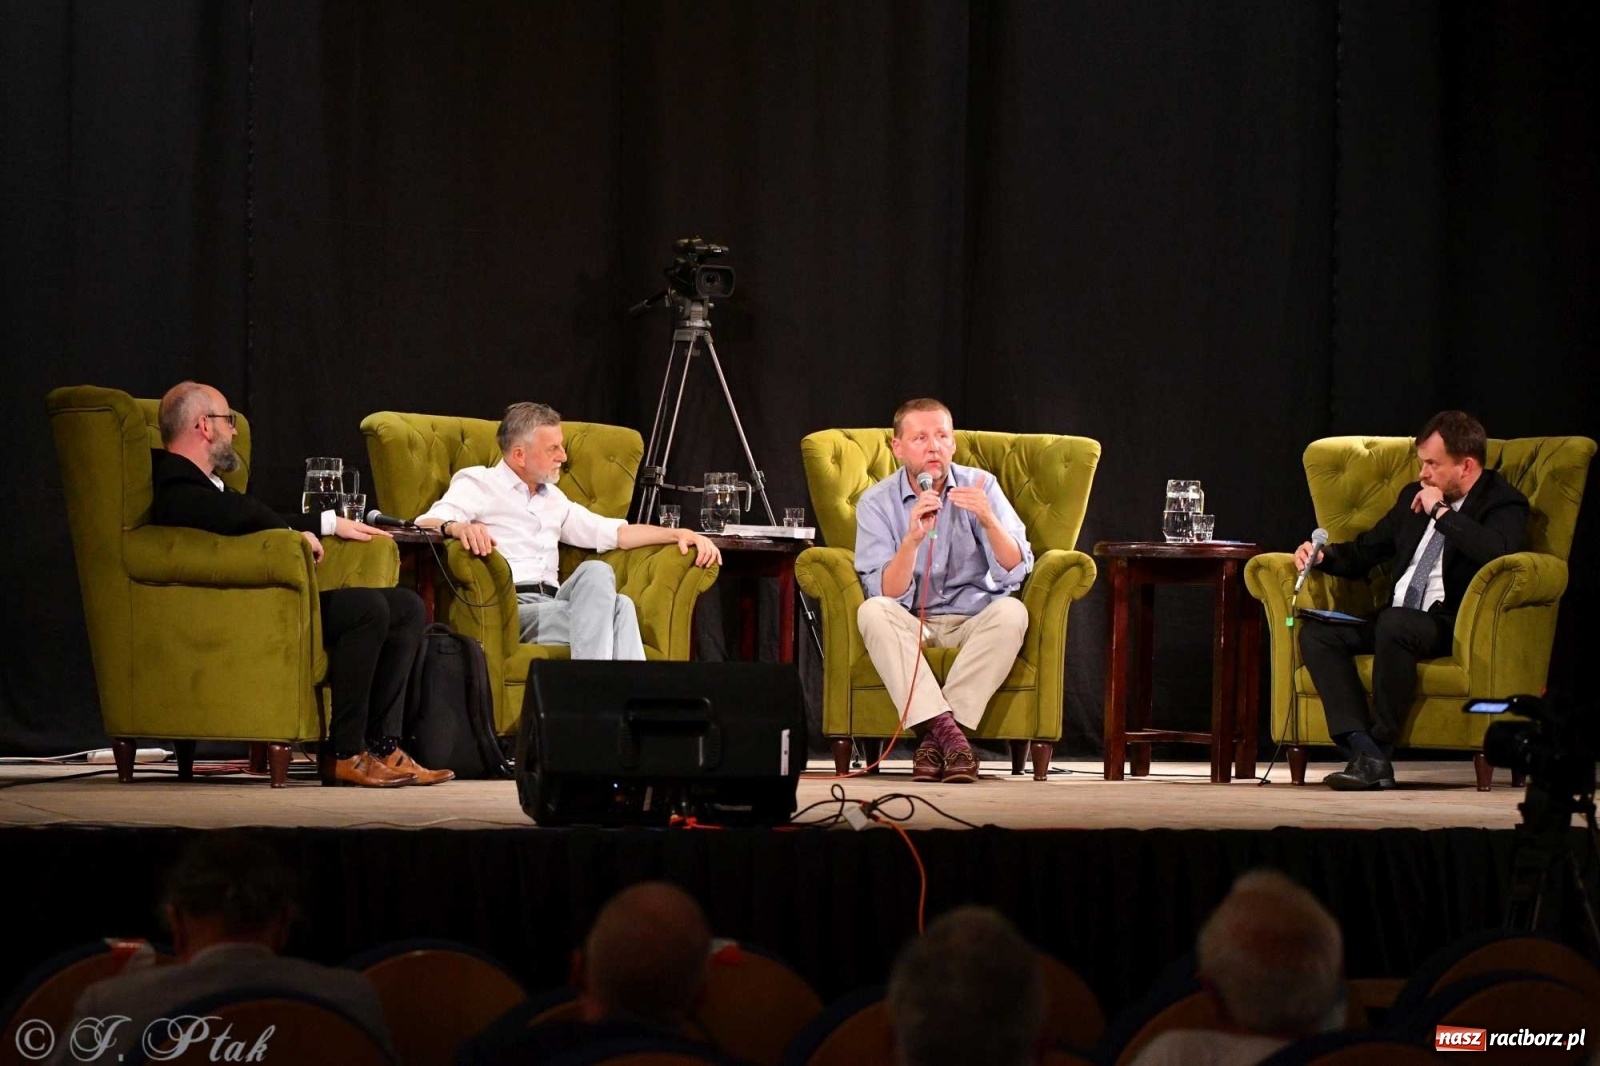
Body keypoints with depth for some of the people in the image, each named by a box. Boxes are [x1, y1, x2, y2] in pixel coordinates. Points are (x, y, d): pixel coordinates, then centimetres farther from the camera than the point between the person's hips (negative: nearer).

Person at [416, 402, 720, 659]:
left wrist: (677, 533, 15)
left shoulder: (553, 498, 29)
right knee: (596, 573, -29)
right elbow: (426, 524, -8)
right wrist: (456, 527, -33)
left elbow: (613, 532, 29)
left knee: (619, 606, -28)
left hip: (549, 605, 6)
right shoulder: (478, 484, 8)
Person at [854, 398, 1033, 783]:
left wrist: (989, 521, -32)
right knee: (873, 612, -31)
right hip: (912, 625, 0)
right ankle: (946, 730, -39)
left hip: (975, 621, 0)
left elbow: (1015, 572, -14)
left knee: (1011, 612, -31)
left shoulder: (980, 486, -5)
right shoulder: (876, 502, -6)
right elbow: (887, 595, -15)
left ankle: (934, 736, -32)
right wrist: (912, 539, -31)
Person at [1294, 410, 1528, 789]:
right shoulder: (1414, 495, 19)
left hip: (1450, 626, -7)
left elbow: (1498, 551, -26)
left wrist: (1441, 511, -16)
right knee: (1316, 633, -17)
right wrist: (1323, 556, 6)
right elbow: (1363, 553, 27)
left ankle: (1380, 748, -28)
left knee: (1395, 623, -38)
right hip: (1394, 622, 8)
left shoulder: (1503, 503, -2)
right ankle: (1365, 753, -30)